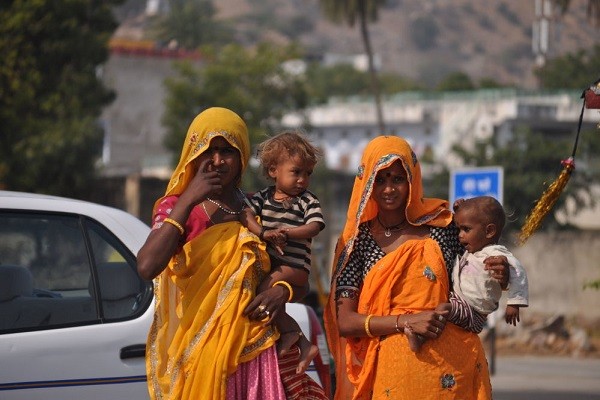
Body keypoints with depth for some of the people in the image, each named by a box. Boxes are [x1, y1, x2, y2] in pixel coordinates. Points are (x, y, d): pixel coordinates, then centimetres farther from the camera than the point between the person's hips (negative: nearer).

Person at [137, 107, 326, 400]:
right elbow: (147, 267, -20)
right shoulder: (177, 208, -1)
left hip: (254, 350, 3)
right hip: (199, 350, -3)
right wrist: (188, 201, -18)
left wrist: (281, 291, -7)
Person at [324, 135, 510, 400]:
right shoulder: (357, 240, 0)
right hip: (392, 367, -1)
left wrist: (497, 277, -4)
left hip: (451, 367, 1)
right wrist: (405, 322, -17)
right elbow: (345, 321, -5)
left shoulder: (441, 226, 3)